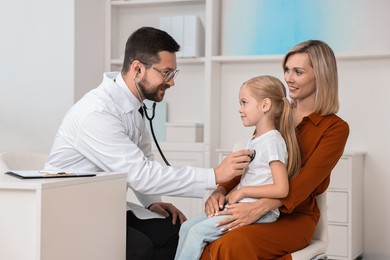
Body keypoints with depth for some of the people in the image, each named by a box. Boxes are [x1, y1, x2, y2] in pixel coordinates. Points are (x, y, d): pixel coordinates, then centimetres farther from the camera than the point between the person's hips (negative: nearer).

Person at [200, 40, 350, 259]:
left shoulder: (335, 128, -3)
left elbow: (307, 180, -17)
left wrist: (258, 208, -31)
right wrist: (222, 190, -12)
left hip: (295, 216, -4)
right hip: (255, 208, 4)